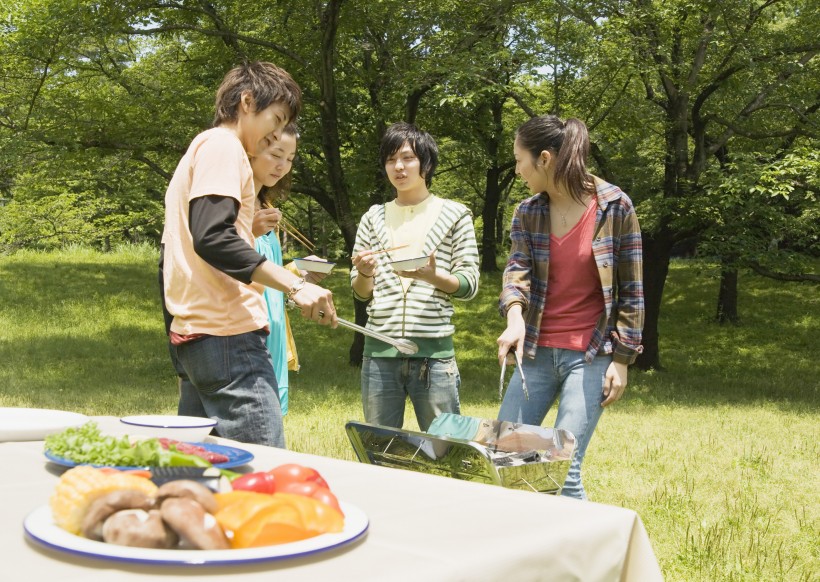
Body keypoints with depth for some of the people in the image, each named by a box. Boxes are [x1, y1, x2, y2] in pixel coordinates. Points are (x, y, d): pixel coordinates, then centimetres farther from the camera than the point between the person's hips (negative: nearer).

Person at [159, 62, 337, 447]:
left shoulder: (194, 154, 26)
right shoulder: (223, 146, -4)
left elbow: (168, 261, 27)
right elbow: (212, 237, -21)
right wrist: (294, 285, -24)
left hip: (189, 337, 10)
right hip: (227, 336, -10)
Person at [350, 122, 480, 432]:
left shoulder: (454, 215, 5)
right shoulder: (374, 218, 11)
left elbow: (469, 284, 1)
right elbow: (361, 292, 14)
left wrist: (433, 275, -18)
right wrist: (365, 273, -9)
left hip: (433, 351, -2)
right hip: (380, 350, 3)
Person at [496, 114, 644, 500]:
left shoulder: (614, 206, -6)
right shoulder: (527, 213, 5)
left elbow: (631, 290, -4)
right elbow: (517, 268, -9)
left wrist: (621, 359, -7)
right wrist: (514, 315, -30)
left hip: (590, 355, -5)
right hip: (537, 351, 5)